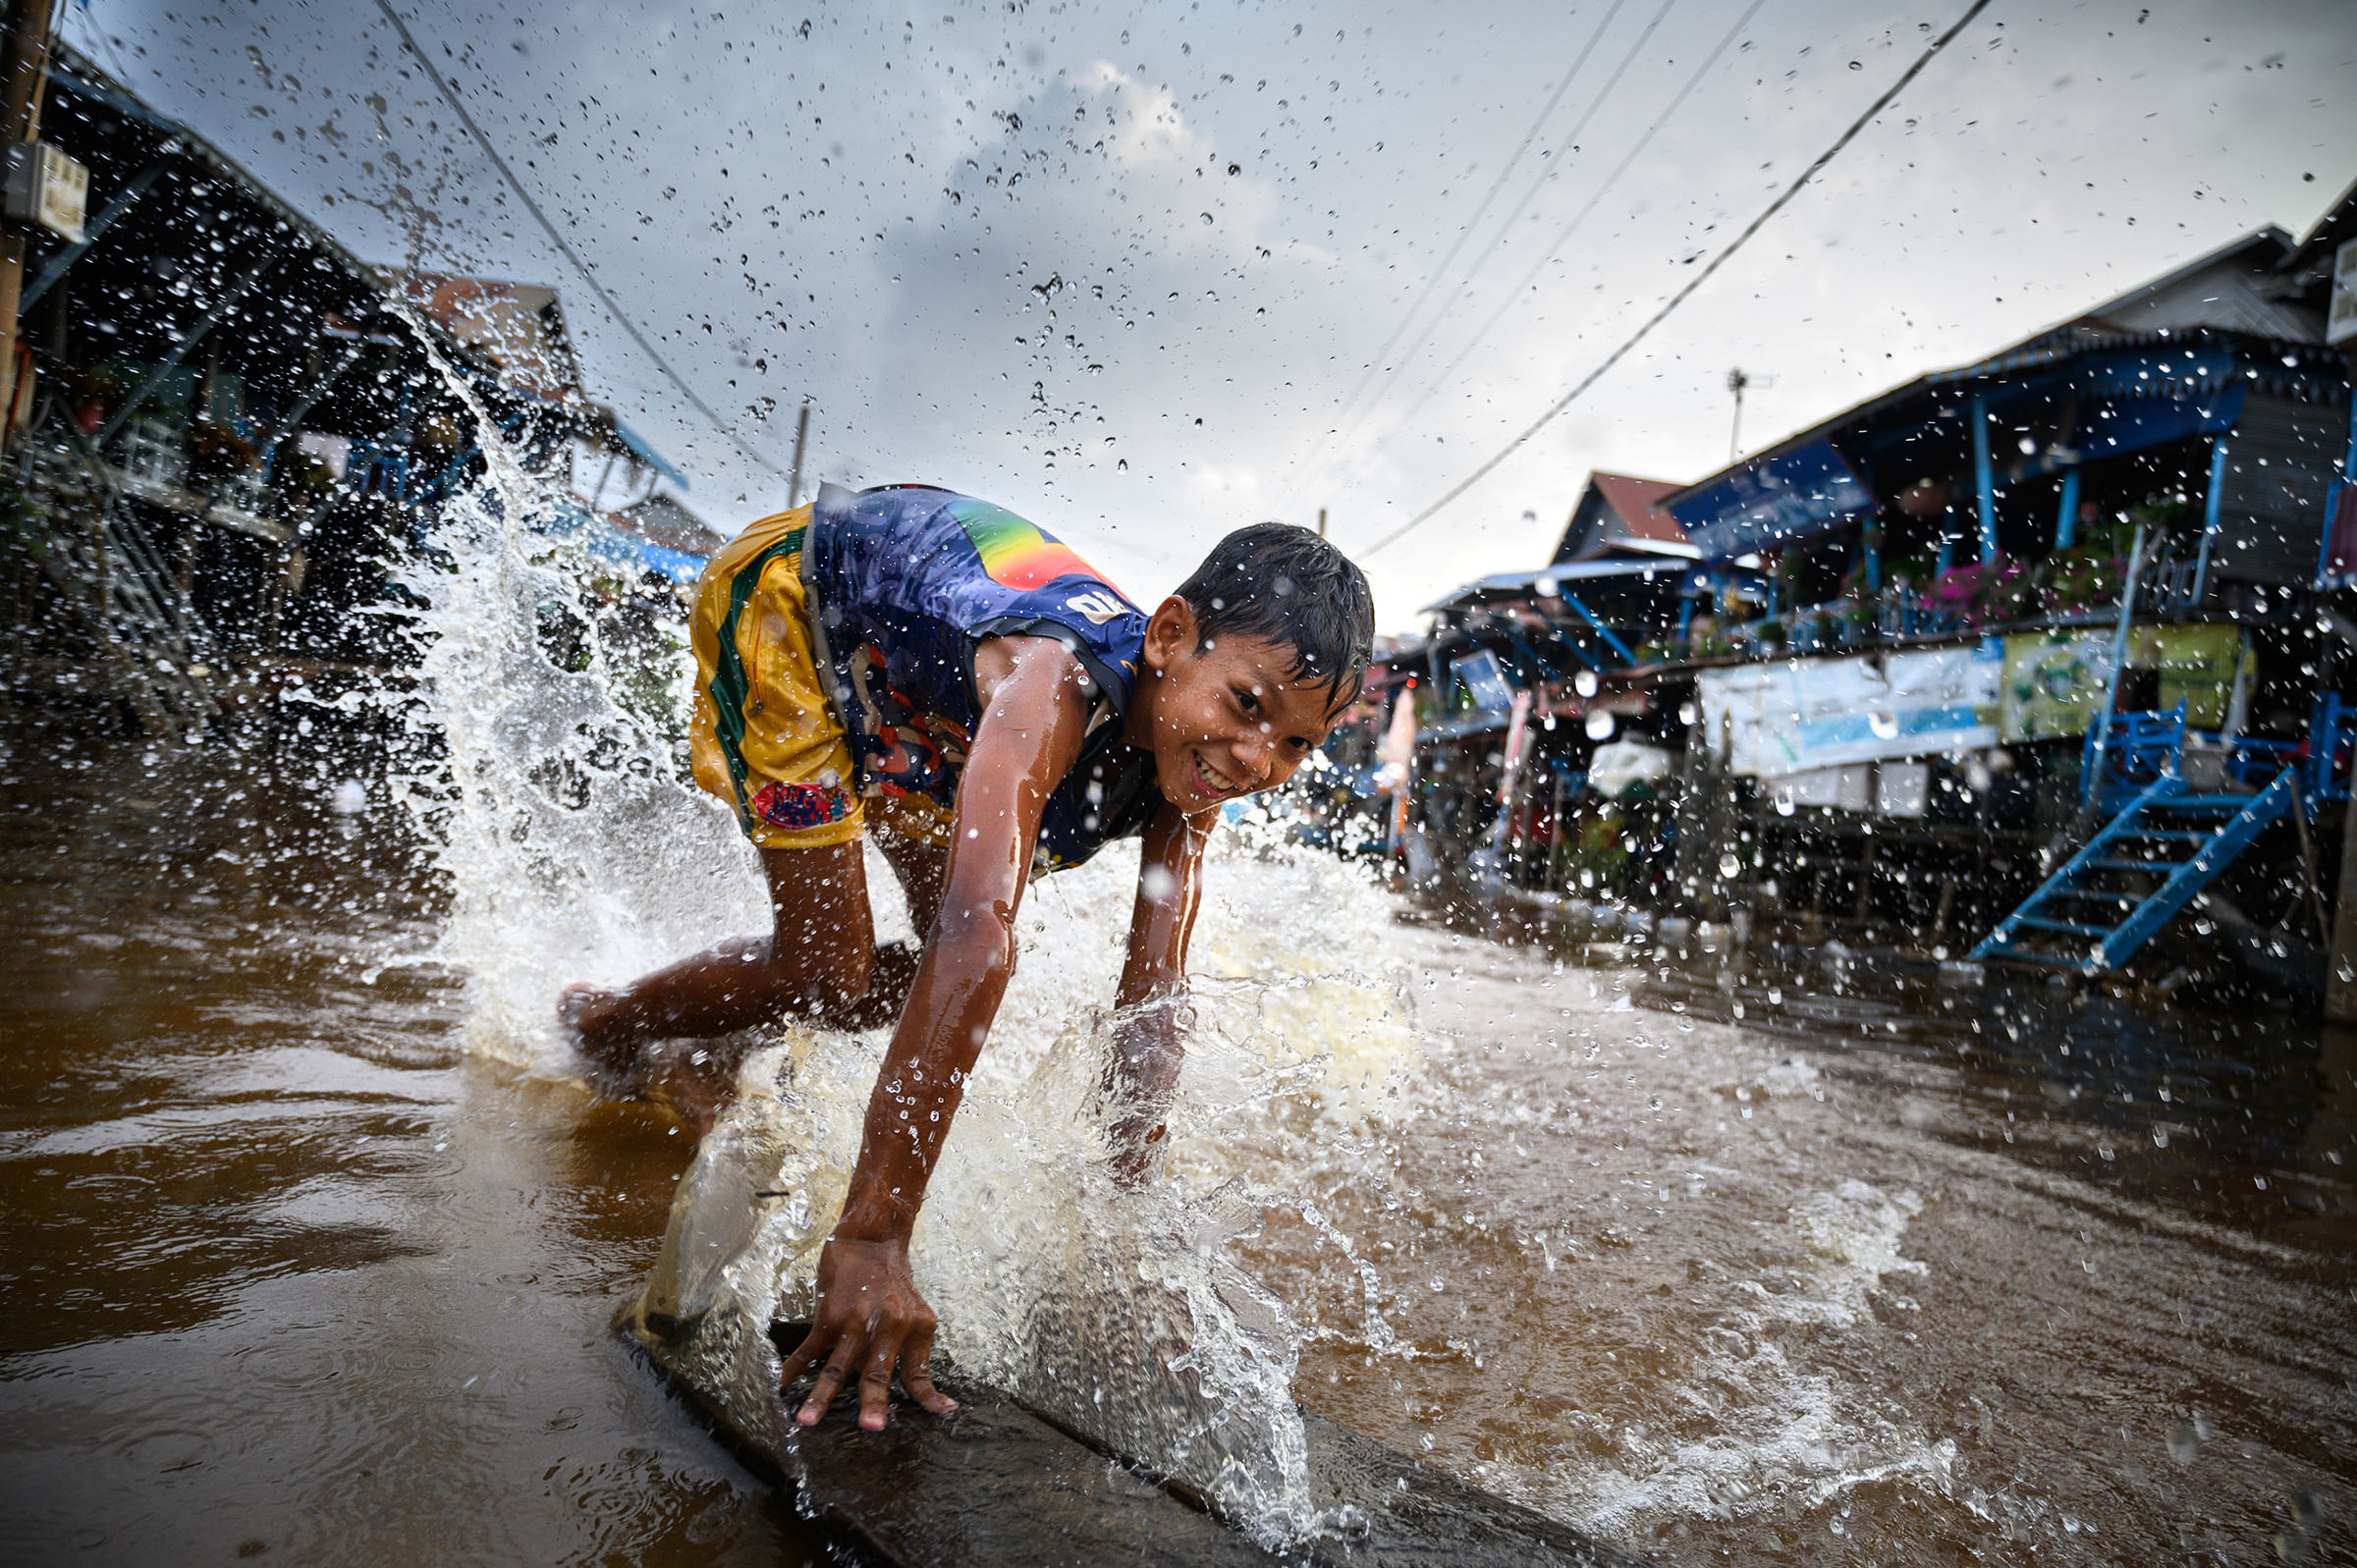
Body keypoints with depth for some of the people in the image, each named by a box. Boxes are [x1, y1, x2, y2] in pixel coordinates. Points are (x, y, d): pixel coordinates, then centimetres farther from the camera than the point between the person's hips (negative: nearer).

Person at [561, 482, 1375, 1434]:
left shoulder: (1192, 778, -20)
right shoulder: (1061, 678, -44)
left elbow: (1153, 997, -21)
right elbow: (977, 941, -54)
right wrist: (872, 1236, -59)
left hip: (897, 697, 7)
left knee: (939, 962, 10)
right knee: (833, 977, -10)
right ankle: (600, 1023, 19)